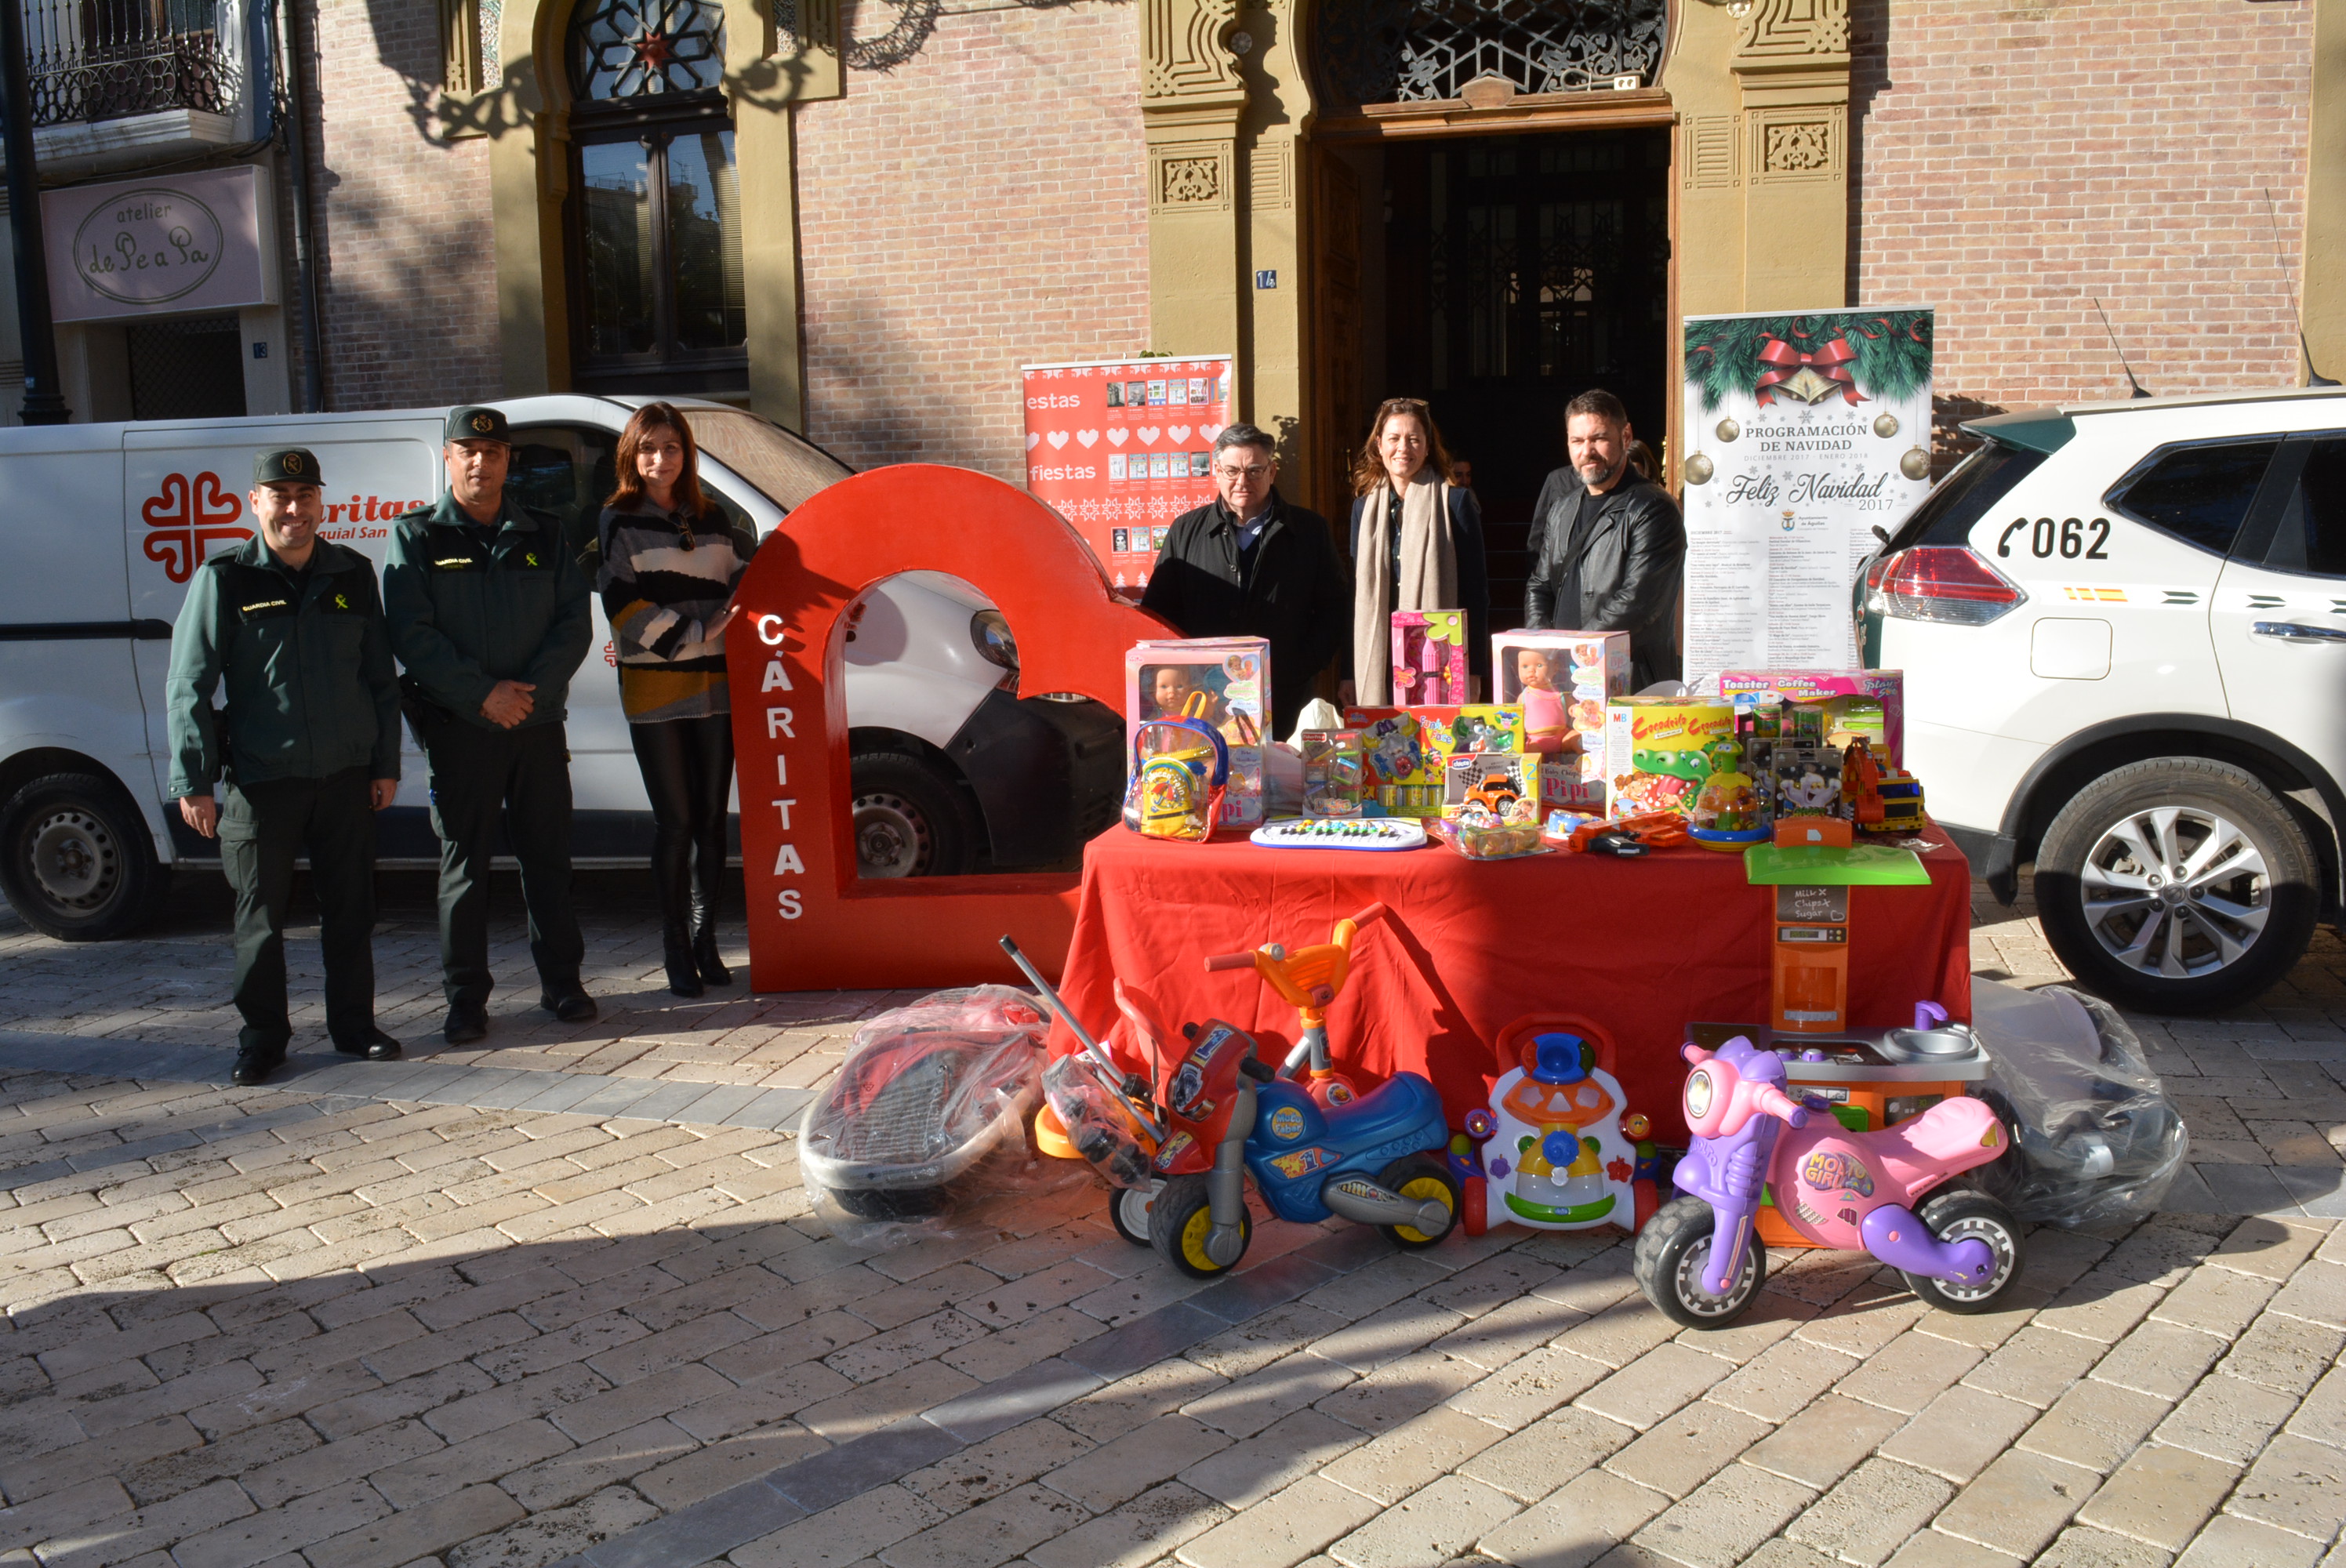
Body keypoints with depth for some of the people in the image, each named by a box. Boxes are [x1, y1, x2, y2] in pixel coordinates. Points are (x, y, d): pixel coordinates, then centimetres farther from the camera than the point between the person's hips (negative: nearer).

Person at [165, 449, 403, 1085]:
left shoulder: (353, 574, 8)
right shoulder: (224, 579, -2)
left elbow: (381, 678, 14)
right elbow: (188, 686, -2)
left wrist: (386, 763, 9)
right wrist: (194, 781, -7)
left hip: (346, 776, 3)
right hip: (260, 779, -2)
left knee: (350, 910, 9)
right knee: (260, 915, 5)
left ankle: (354, 1026, 22)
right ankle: (262, 1038, 18)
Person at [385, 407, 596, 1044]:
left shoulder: (543, 535, 11)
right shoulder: (417, 536, 4)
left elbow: (575, 620, 4)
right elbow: (411, 633, -5)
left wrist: (532, 689, -10)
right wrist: (482, 694, -14)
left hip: (538, 722, 2)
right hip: (458, 727, -2)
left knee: (549, 858, 7)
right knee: (464, 864, 2)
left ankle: (561, 982, 18)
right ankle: (465, 998, 10)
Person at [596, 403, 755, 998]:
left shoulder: (711, 521, 13)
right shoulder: (617, 523, 0)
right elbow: (627, 612, -7)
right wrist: (699, 631, -13)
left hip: (715, 688, 4)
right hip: (654, 692, -4)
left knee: (710, 819, 6)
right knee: (674, 822, -2)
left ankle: (705, 942, 17)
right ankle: (676, 949, 8)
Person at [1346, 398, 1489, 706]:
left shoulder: (1455, 502, 1)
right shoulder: (1364, 506, 13)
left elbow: (1476, 590, 0)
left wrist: (1474, 670, -6)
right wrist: (1349, 674, 10)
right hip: (1377, 665, 3)